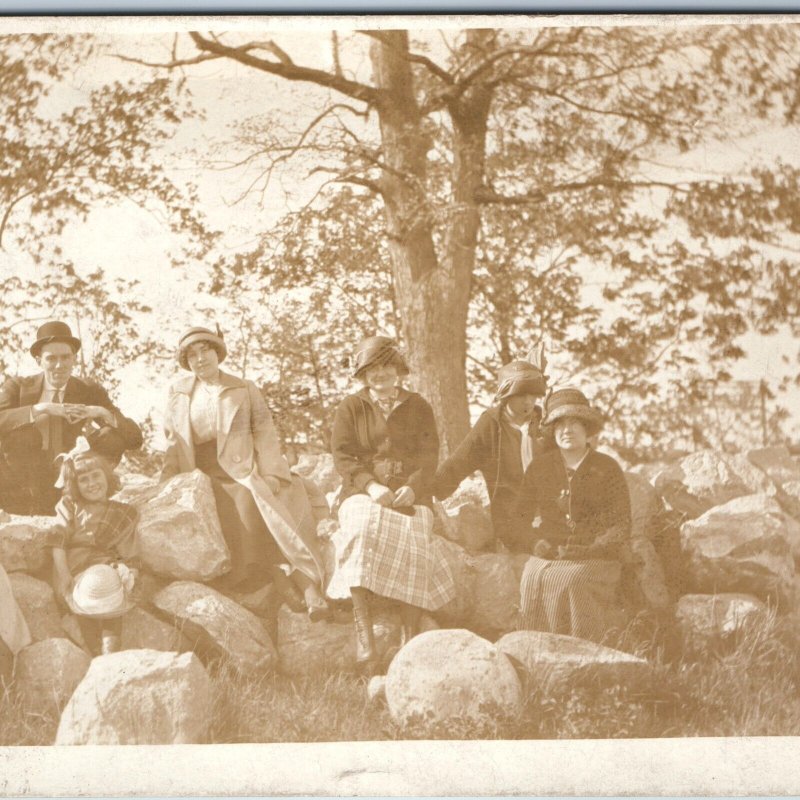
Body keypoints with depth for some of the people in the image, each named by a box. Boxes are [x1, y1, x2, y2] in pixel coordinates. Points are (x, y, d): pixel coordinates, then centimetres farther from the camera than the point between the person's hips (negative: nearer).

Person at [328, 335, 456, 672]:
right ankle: (362, 628, -39)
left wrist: (412, 487, -14)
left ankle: (410, 640, -26)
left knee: (413, 544, -28)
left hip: (410, 495, 1)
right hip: (363, 492, -1)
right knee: (362, 530, -35)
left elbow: (429, 455, 6)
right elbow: (342, 456, 2)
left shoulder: (417, 407, 16)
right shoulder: (350, 407, 13)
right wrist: (371, 485, -16)